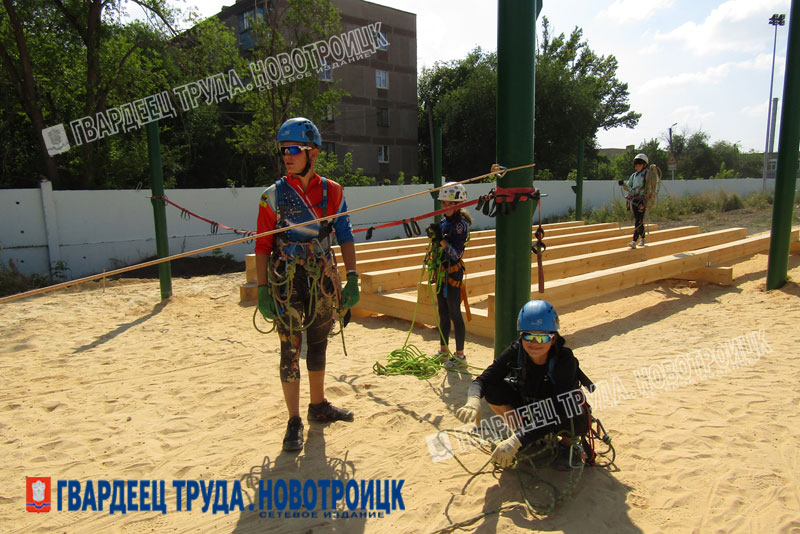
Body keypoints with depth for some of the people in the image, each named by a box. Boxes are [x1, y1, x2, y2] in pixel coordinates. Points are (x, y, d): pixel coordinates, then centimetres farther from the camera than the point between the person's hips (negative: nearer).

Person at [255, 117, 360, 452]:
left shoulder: (332, 192, 2)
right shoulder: (274, 195, -3)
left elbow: (345, 237, 4)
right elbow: (262, 246, -3)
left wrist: (352, 279, -3)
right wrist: (262, 290, -9)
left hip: (322, 279, 3)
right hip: (286, 280, -2)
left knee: (318, 344, 15)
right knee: (290, 349, -1)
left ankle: (318, 406, 32)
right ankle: (294, 422, 10)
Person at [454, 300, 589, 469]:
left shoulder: (564, 359, -32)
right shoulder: (516, 351, -22)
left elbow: (557, 412, -40)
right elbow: (483, 379, -24)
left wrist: (516, 441, -48)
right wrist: (473, 401, -48)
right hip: (529, 406, 2)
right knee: (493, 389, -24)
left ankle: (567, 445, -1)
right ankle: (523, 431, 2)